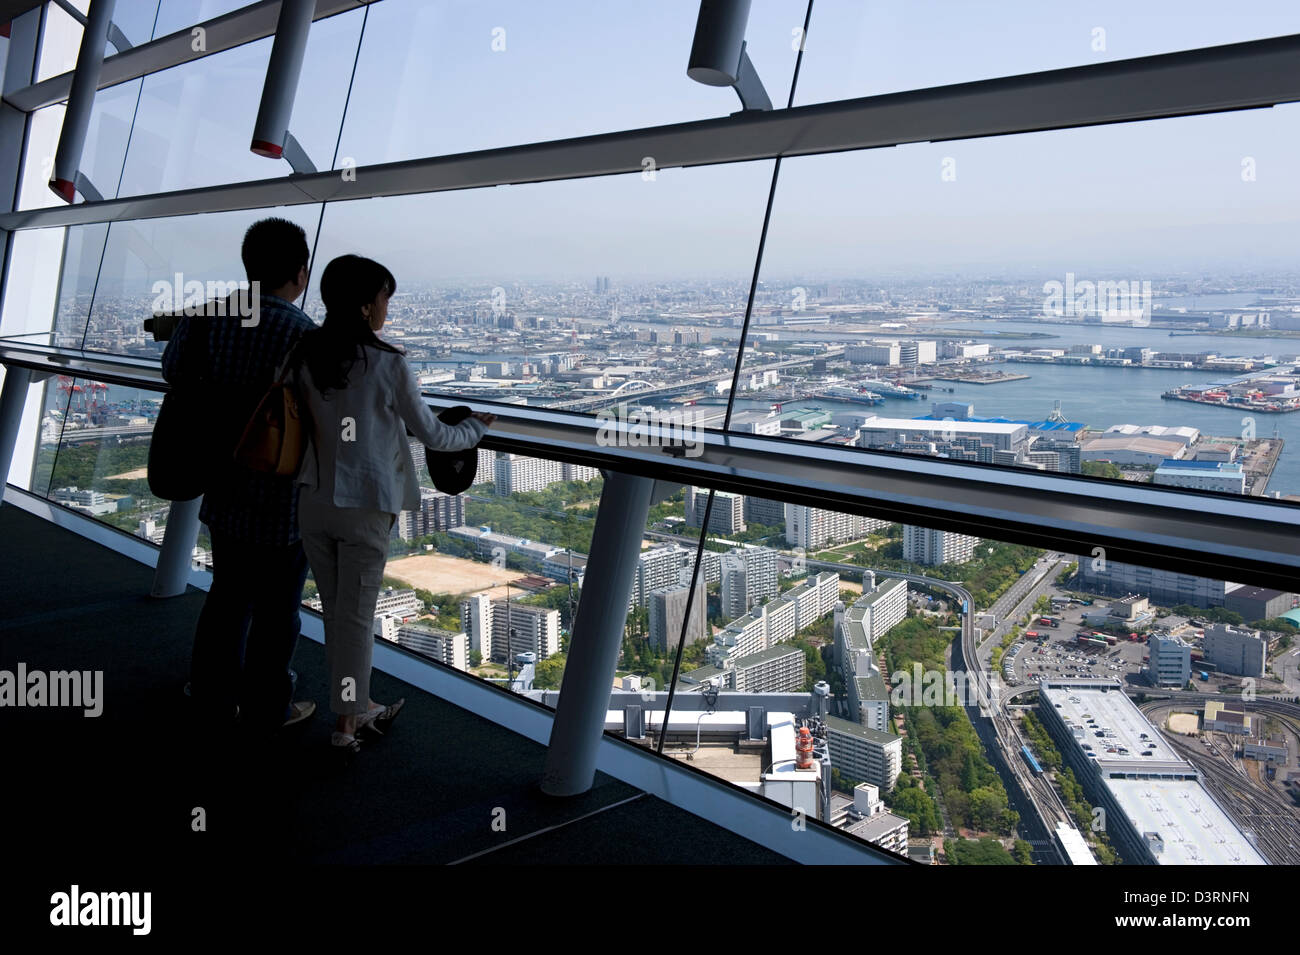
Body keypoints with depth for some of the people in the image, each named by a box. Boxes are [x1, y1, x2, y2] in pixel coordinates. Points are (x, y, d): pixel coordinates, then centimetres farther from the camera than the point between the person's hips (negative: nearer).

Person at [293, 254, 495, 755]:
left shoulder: (306, 356, -1)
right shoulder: (387, 364, -14)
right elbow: (432, 435, -6)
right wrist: (476, 427, 13)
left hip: (313, 503, 5)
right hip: (365, 508, -5)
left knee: (334, 607, 16)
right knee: (356, 613, 7)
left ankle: (358, 705, 31)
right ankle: (346, 722, 17)